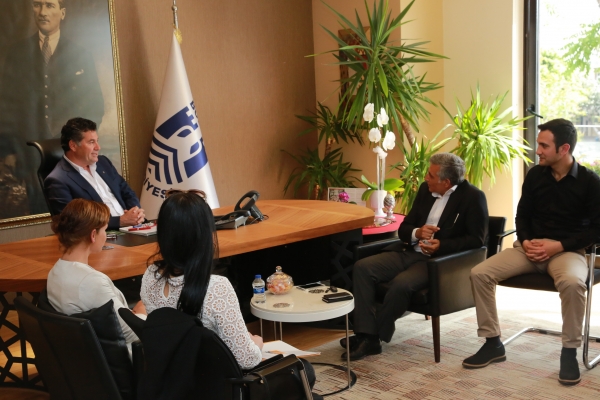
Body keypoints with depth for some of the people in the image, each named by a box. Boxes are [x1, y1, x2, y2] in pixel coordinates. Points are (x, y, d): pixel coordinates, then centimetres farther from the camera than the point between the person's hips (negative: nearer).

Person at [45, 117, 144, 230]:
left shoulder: (103, 162, 14)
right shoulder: (57, 181, -7)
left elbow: (127, 192, 20)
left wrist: (136, 211, -2)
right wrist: (120, 221, -18)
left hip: (131, 228, 6)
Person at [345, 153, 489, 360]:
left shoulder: (473, 197, -7)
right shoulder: (425, 189, 10)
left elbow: (477, 239, -11)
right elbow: (403, 228, 13)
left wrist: (441, 246, -23)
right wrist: (417, 232, -11)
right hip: (410, 252, 7)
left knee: (401, 283, -33)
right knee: (362, 267, -15)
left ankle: (376, 336, -10)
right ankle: (367, 335, -18)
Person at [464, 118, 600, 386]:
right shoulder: (535, 175, 6)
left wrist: (558, 245, -17)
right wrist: (526, 241, -8)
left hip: (568, 250, -4)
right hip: (530, 248, 4)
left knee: (572, 282, -39)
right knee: (479, 273, -17)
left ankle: (569, 351, -17)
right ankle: (493, 343, -5)